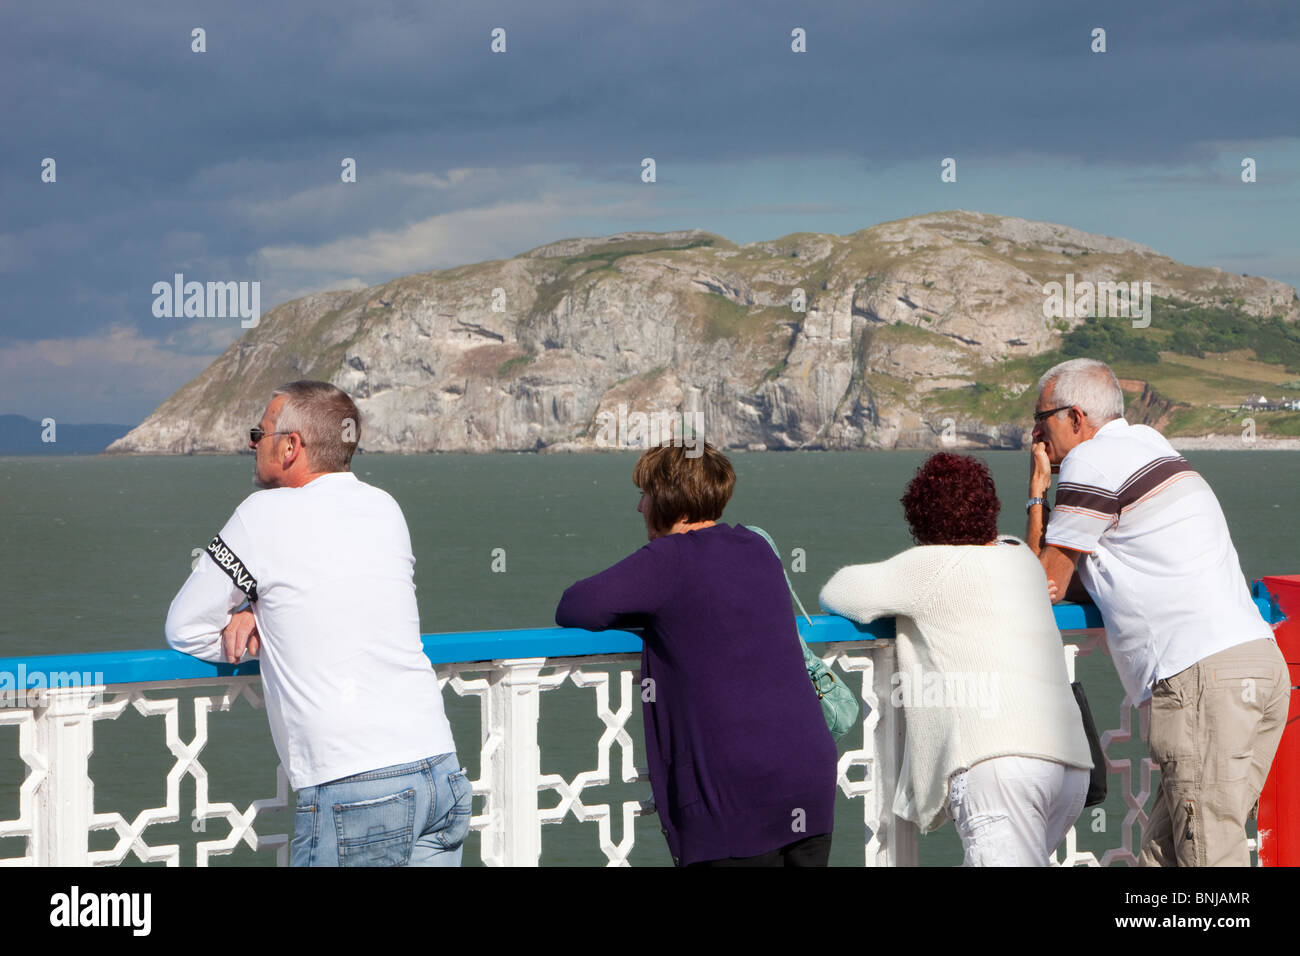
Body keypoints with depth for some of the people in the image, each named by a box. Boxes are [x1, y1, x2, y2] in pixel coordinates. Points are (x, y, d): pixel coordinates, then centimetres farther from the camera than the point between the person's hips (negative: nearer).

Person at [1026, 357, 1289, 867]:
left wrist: (1037, 490, 13)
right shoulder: (1147, 443, 26)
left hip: (1203, 676, -9)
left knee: (1209, 855, -11)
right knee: (1162, 851, 8)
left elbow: (1049, 585, 6)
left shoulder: (1090, 462, -3)